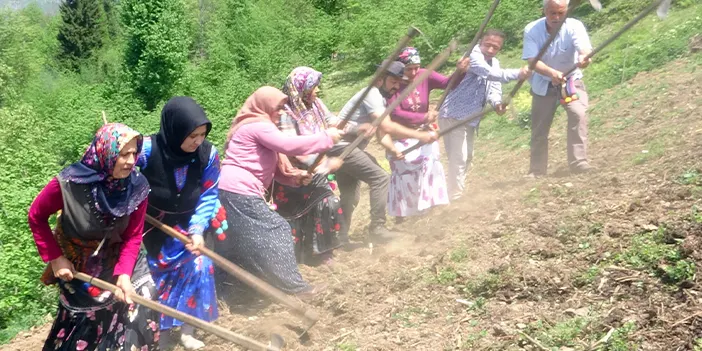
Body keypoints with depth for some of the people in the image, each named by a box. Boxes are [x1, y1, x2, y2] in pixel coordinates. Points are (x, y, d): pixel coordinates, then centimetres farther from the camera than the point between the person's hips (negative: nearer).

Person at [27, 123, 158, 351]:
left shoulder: (137, 187, -21)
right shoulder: (70, 184, -28)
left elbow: (133, 237, -15)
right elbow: (36, 217, -11)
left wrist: (124, 274, -29)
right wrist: (54, 257, -13)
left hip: (119, 260, 2)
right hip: (79, 266, -2)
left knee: (140, 310, -4)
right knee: (84, 327, 10)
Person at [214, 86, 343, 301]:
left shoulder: (260, 127, 23)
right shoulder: (258, 126, -10)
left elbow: (274, 168, 21)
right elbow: (288, 145, -24)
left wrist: (296, 176, 3)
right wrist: (326, 137, -17)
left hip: (232, 193, 11)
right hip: (240, 193, -11)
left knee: (234, 244, 14)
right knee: (275, 233, -4)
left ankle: (224, 289, 20)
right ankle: (294, 287, 3)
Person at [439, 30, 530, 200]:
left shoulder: (495, 63, 12)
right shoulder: (474, 56, -17)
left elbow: (494, 87, 3)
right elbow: (490, 73, -34)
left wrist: (497, 103, -17)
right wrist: (517, 74, -34)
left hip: (470, 119, 10)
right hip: (453, 116, -10)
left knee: (467, 158, 19)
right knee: (458, 158, -12)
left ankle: (457, 194, 33)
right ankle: (455, 198, -6)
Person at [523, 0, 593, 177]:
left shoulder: (574, 26, -22)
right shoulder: (531, 30, -20)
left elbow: (584, 49, -40)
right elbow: (532, 61, -29)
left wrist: (584, 57, -65)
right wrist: (552, 72, -49)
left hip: (571, 81, -1)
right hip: (543, 85, 1)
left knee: (579, 114, -29)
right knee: (539, 130, 8)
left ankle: (579, 162, -24)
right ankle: (536, 171, 25)